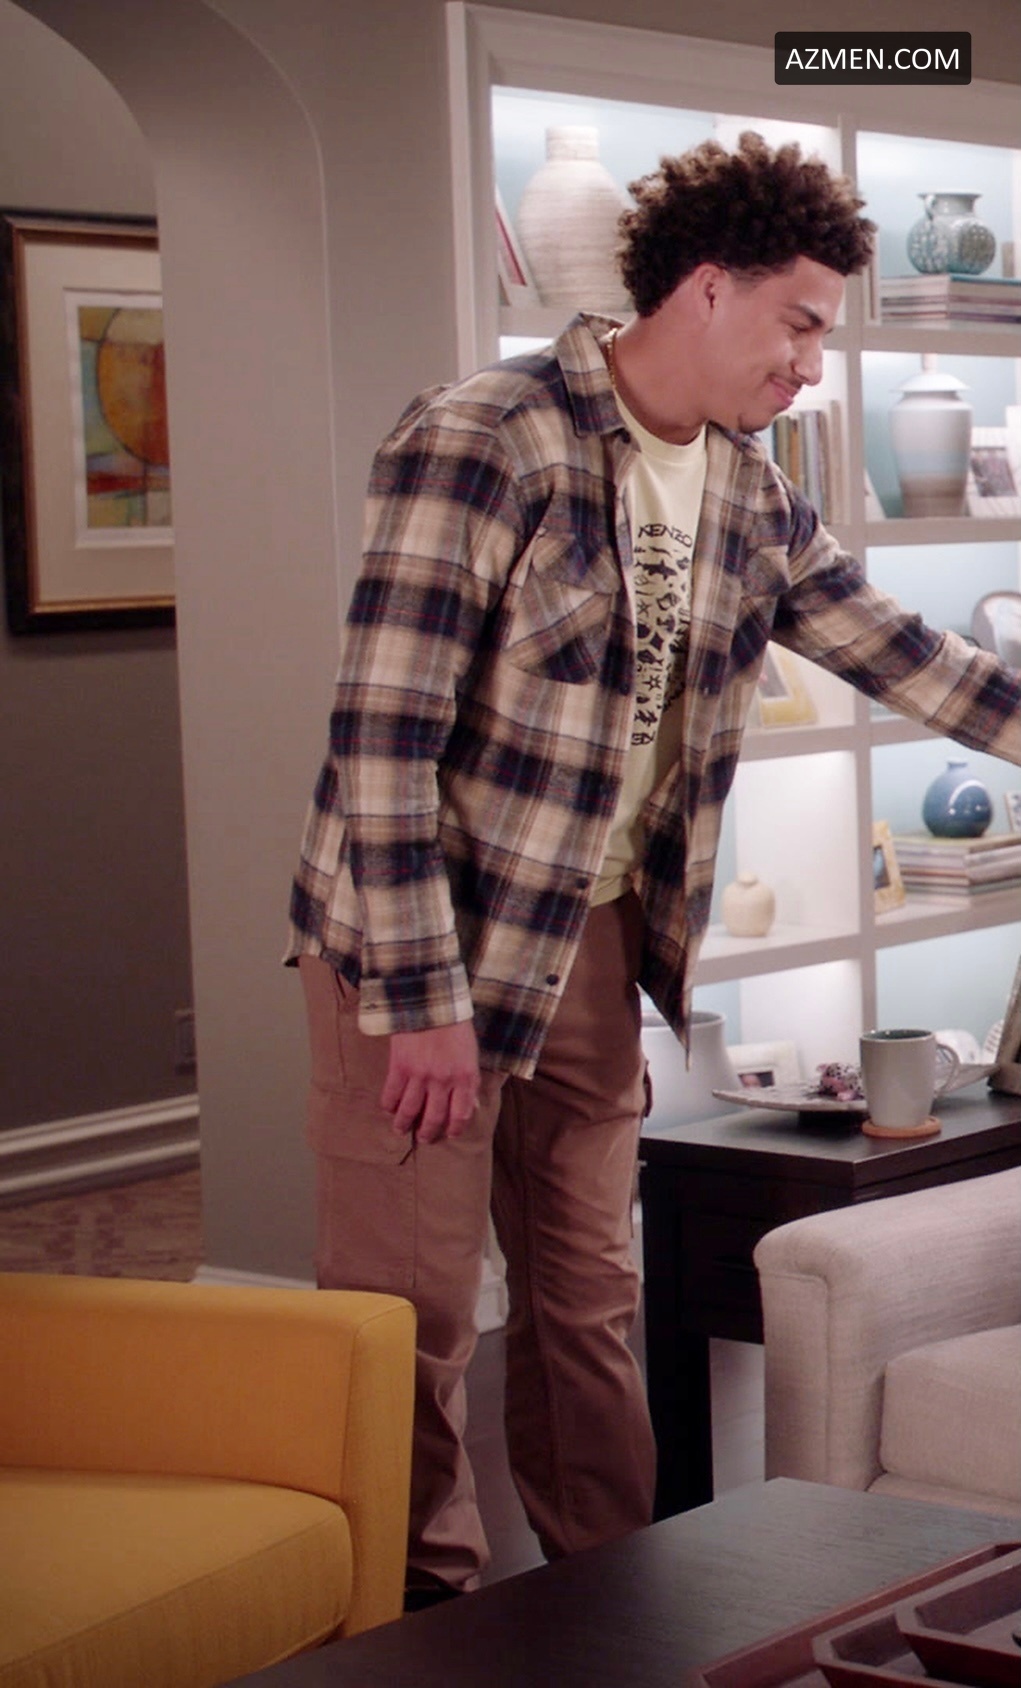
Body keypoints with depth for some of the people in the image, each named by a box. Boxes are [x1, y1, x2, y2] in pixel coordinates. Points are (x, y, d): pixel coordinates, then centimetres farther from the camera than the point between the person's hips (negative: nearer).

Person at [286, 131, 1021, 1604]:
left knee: (589, 1301, 14)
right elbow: (383, 733, -21)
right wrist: (425, 1001, -21)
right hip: (423, 946, -7)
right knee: (414, 1322, 1)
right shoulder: (483, 444, -19)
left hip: (598, 950, 7)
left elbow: (896, 651, 15)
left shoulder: (750, 495, 5)